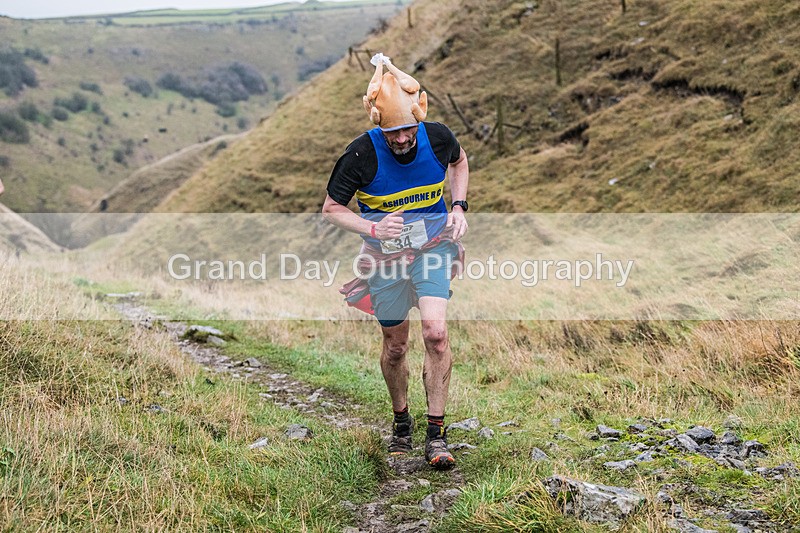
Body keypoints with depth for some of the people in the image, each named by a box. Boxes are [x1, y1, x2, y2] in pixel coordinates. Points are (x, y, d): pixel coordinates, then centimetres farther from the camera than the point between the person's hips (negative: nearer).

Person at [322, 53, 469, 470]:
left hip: (434, 246, 1)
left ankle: (436, 435, -7)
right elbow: (331, 209, -10)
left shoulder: (437, 138, -15)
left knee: (435, 331, -18)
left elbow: (459, 161, 12)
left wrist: (458, 207, -2)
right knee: (395, 345, 9)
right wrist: (374, 228, -26)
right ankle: (401, 422, 35)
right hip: (386, 255, 0)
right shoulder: (361, 155, -22)